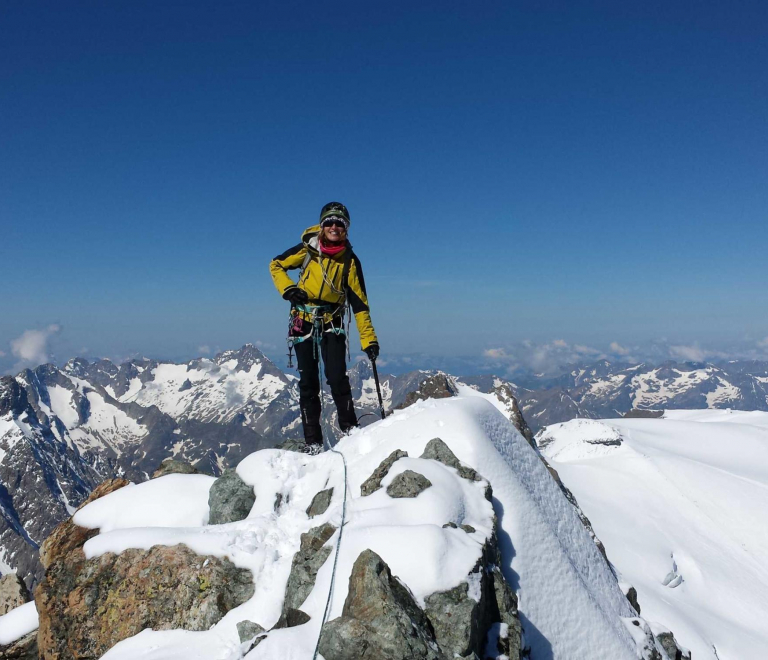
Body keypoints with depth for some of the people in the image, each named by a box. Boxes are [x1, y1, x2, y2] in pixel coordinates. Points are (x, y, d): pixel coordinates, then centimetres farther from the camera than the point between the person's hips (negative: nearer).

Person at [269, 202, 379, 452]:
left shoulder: (349, 261, -4)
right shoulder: (307, 250, -5)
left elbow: (359, 302, -4)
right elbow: (275, 265, 9)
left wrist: (369, 339, -9)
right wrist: (288, 289, -9)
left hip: (332, 323, 0)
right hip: (303, 323, 0)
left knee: (337, 378, -13)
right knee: (308, 383, 3)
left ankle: (350, 429, 5)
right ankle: (313, 442, 11)